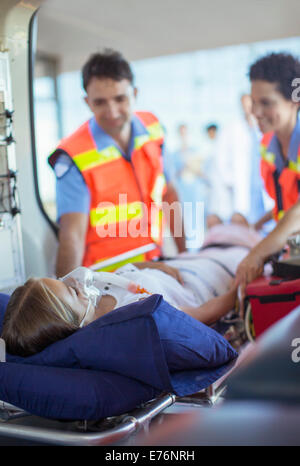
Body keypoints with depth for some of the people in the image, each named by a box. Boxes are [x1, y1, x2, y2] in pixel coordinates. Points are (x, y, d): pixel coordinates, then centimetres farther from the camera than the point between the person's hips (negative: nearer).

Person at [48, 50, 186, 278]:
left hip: (155, 264, 4)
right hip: (107, 275, -3)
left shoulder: (153, 128, 2)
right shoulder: (74, 157, -16)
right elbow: (73, 233, -24)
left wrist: (183, 251, 14)